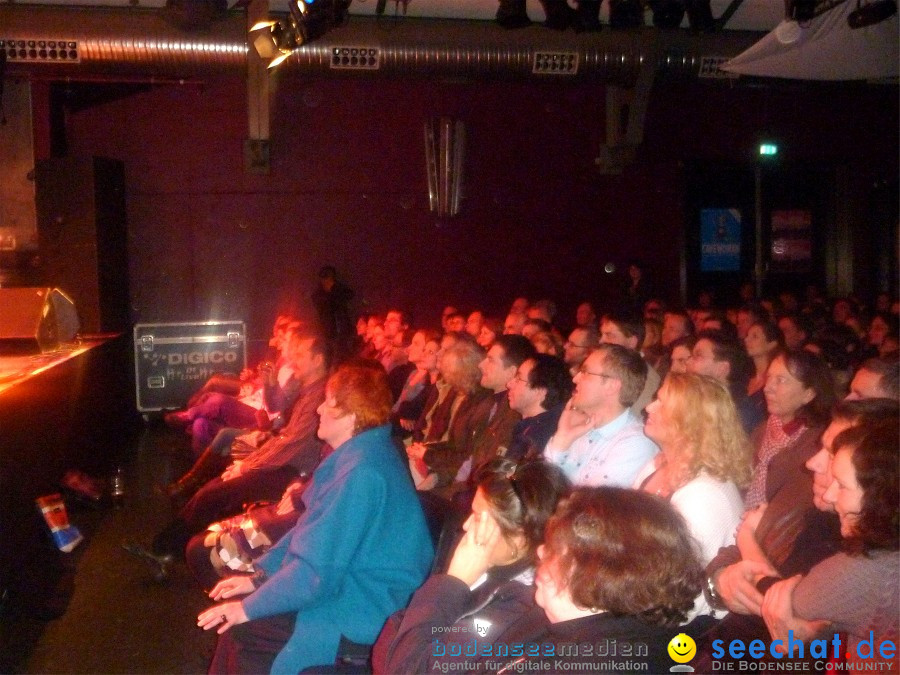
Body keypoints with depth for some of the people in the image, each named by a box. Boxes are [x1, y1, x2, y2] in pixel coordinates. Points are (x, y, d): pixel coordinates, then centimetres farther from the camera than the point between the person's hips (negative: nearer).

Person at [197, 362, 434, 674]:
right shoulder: (356, 453, 5)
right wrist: (258, 575, 8)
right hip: (347, 585, 10)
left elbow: (317, 571, -26)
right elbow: (311, 528, 15)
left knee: (239, 631, -9)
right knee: (232, 621, 8)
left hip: (360, 614, -10)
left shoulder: (362, 472, -28)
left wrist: (248, 607, -14)